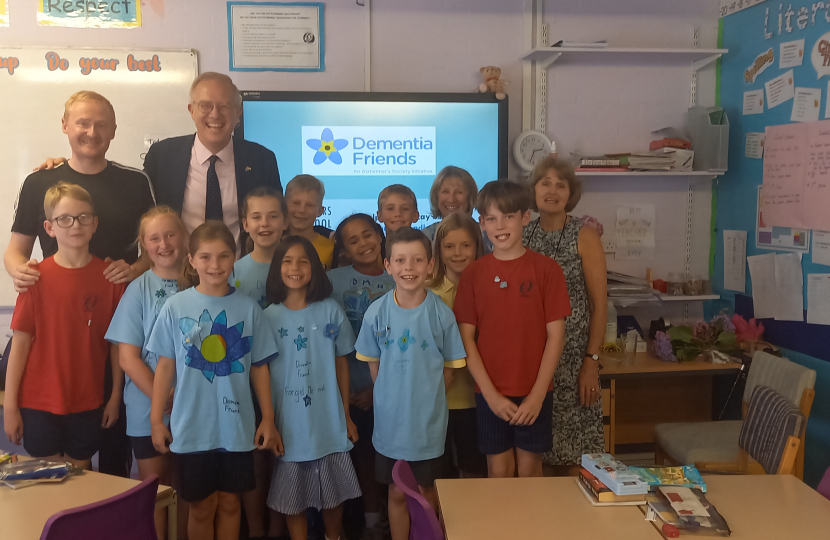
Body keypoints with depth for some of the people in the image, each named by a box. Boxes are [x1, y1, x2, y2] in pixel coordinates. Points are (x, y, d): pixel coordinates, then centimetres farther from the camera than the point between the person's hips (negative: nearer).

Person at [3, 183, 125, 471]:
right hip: (39, 403, -1)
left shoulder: (110, 277, -5)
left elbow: (117, 342, 0)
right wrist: (10, 405, -5)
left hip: (88, 404, 1)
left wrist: (116, 396, 1)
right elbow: (21, 341, -6)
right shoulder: (37, 277, -8)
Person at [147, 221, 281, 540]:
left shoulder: (249, 308, -2)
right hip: (192, 427, -1)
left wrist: (268, 419, 3)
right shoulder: (175, 307, -5)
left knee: (229, 502, 14)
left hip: (237, 426, 1)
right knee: (201, 506, 11)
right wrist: (156, 419, 1)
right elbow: (165, 366, 1)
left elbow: (259, 367, 2)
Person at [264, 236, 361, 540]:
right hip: (289, 425, 0)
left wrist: (346, 415, 4)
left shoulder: (331, 311, -2)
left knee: (334, 495, 13)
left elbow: (341, 363, 3)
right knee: (292, 498, 10)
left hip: (329, 423, 1)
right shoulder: (269, 317, -3)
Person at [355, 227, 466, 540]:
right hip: (390, 421, 1)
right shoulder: (377, 313, -8)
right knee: (397, 493, 14)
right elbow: (374, 366, 4)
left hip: (429, 421, -1)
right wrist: (392, 399, 2)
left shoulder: (441, 314, -11)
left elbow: (448, 369, -1)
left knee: (425, 491, 14)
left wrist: (426, 399, -1)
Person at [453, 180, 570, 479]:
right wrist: (490, 393, -9)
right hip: (490, 392, 1)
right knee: (499, 469, 10)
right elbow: (467, 337, -2)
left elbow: (555, 334, -5)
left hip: (534, 392, -1)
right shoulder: (474, 273, -1)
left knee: (530, 468, 10)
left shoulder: (546, 269, -4)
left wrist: (537, 394, -10)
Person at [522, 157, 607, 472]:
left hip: (572, 356, -3)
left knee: (573, 457, 0)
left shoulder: (585, 237, -2)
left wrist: (591, 362, -10)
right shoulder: (523, 234, 7)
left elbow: (599, 305, -4)